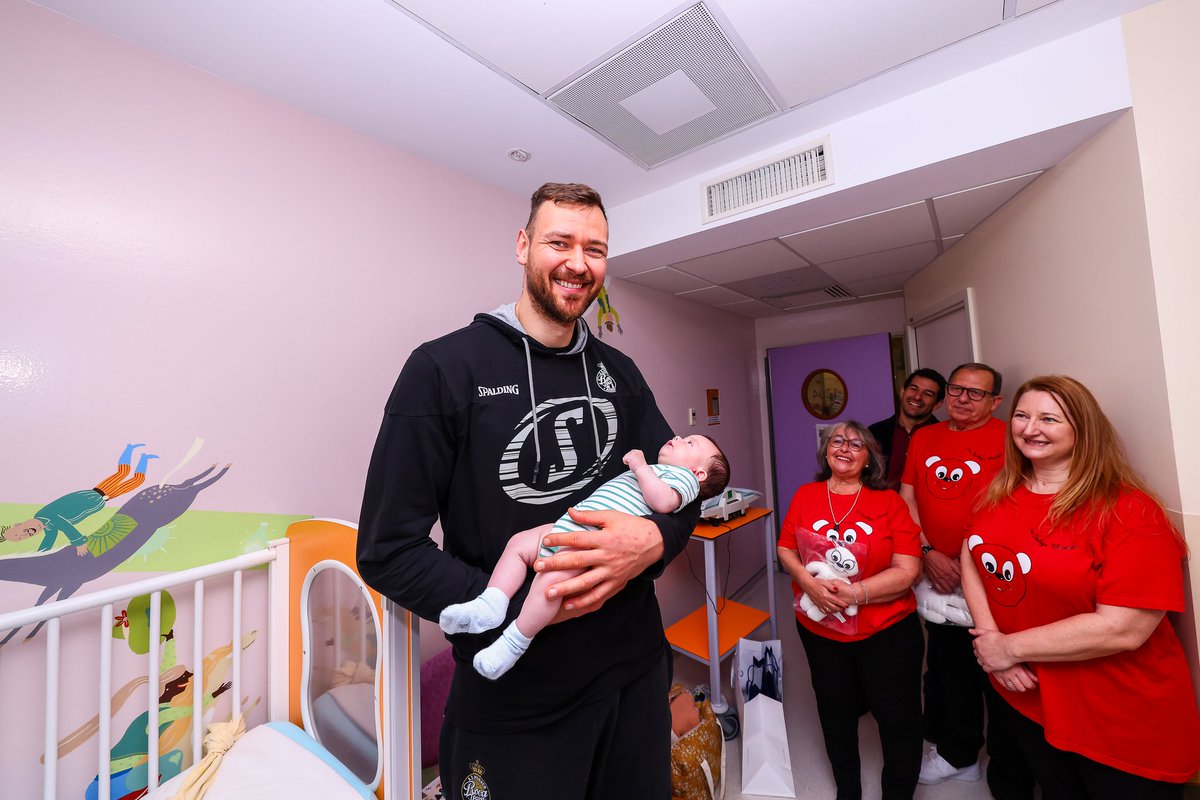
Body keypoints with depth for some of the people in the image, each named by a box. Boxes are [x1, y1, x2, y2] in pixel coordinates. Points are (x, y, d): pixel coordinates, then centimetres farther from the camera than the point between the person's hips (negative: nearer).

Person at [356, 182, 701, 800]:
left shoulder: (619, 373, 2)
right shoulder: (445, 368, -14)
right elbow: (387, 550, -13)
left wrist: (655, 540, -18)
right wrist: (519, 607, -22)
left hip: (636, 669, 6)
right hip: (513, 702, -4)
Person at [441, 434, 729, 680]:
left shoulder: (682, 475, 7)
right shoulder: (651, 470, 35)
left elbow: (664, 501, -18)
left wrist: (639, 466, -12)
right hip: (571, 523, 11)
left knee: (552, 574, -30)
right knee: (518, 542, 4)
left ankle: (515, 642, -14)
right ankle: (491, 604, -4)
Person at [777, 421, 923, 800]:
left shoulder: (889, 502, -10)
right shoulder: (805, 496, -3)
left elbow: (908, 570, -14)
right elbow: (785, 549, 0)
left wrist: (854, 593, -22)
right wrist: (809, 582, -18)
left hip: (887, 631, -2)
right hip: (820, 630, 2)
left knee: (899, 718, 14)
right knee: (836, 714, 21)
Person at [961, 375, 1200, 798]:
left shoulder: (1128, 511, -21)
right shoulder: (1000, 494, -4)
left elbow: (1123, 628, -25)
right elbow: (971, 557, 0)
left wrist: (1010, 648, -20)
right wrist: (989, 636, -13)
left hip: (1126, 729, -4)